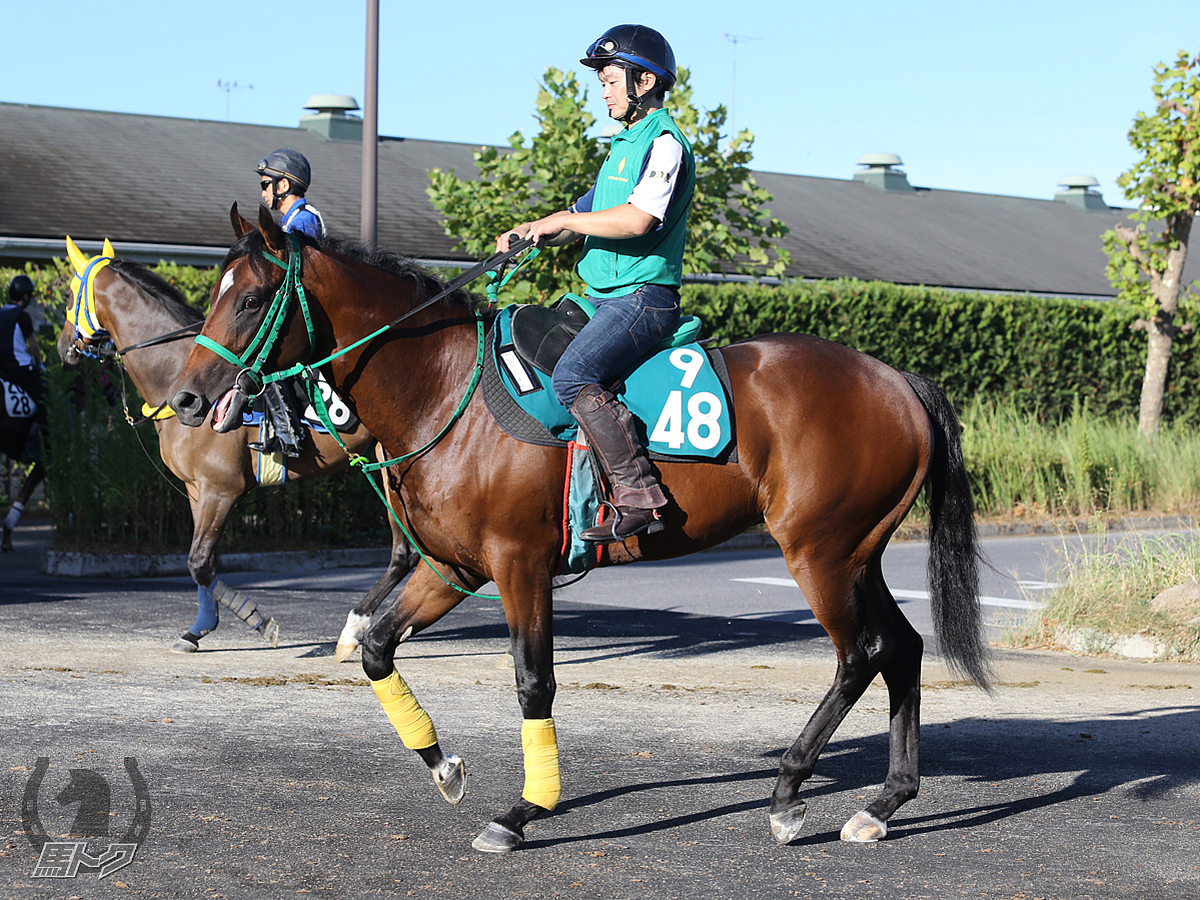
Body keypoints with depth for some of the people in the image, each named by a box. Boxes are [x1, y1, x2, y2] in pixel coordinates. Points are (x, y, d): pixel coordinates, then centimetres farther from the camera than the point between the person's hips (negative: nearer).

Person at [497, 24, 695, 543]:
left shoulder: (664, 143, -10)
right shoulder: (626, 144, 22)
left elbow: (637, 219, -25)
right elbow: (590, 213, 27)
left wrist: (563, 221, -14)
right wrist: (533, 232, 8)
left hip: (642, 299, -11)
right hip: (605, 297, 11)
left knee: (573, 376, -28)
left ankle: (638, 498, -31)